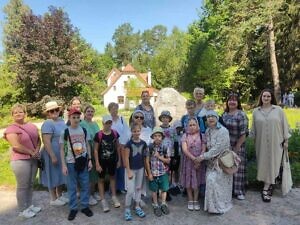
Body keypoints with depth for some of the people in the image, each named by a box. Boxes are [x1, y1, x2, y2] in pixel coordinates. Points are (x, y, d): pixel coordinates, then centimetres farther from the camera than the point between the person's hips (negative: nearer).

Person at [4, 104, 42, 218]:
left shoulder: (32, 126, 9)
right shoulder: (11, 129, -11)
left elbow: (38, 140, 11)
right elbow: (16, 146, -19)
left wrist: (37, 151, -7)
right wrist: (31, 152, -12)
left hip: (33, 159, 6)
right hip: (20, 160, -6)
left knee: (30, 184, 16)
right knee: (22, 186, 3)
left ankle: (29, 205, 31)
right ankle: (23, 210, 18)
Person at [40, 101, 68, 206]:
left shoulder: (61, 121, 7)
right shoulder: (48, 123, -18)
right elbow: (46, 141, -24)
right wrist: (53, 156, -25)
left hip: (63, 154, 8)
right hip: (53, 154, -8)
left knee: (61, 175, 18)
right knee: (53, 176, 6)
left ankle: (60, 195, 33)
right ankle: (53, 199, 21)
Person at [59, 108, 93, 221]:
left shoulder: (84, 130, 0)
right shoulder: (65, 132, -7)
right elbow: (62, 149, -4)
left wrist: (90, 160, 2)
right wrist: (63, 165, -8)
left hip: (83, 162, 2)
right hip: (71, 163, -2)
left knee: (85, 185, 10)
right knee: (72, 187, 8)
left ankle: (85, 206, 25)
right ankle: (73, 208, 23)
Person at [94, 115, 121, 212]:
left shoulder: (115, 133, -4)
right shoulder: (98, 135, -14)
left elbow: (117, 147, 5)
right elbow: (95, 150, -11)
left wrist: (119, 159, 4)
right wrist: (97, 164, -13)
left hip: (113, 160, 3)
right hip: (102, 160, -3)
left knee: (112, 177, 19)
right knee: (101, 179, 9)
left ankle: (114, 197, 35)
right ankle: (103, 200, 22)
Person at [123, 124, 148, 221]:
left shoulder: (143, 143, -2)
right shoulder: (129, 143, -14)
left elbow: (144, 156, 7)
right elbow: (126, 158, -13)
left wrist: (146, 168, 7)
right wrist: (129, 171, -15)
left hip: (140, 168, 4)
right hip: (131, 169, -4)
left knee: (138, 188, 16)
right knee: (130, 190, -2)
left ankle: (137, 207, 30)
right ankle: (127, 209, 15)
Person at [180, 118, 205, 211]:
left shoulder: (201, 135, 1)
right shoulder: (185, 136, -2)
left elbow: (203, 149, -3)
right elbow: (184, 149, -10)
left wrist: (199, 160, -14)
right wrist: (194, 159, -19)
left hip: (199, 162, 0)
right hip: (188, 161, 0)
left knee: (197, 182, 7)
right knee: (188, 182, 6)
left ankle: (196, 200, 22)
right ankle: (190, 200, 23)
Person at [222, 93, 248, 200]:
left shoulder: (241, 115, -10)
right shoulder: (224, 114, 8)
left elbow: (243, 133, -14)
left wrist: (237, 147, -13)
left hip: (238, 146, -5)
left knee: (238, 167, 3)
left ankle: (239, 191, 17)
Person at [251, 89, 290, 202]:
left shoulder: (278, 110, 0)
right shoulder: (256, 111, 4)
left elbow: (284, 125, 2)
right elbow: (253, 128, 9)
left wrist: (286, 140, 1)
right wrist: (254, 140, 9)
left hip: (275, 142, -1)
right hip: (261, 143, 1)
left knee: (272, 163, 2)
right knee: (264, 163, 5)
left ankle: (266, 189, 11)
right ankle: (269, 186, 21)